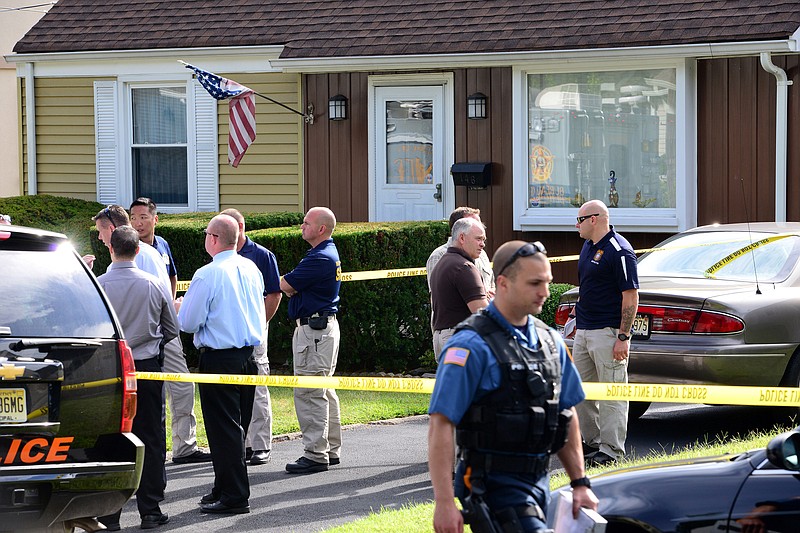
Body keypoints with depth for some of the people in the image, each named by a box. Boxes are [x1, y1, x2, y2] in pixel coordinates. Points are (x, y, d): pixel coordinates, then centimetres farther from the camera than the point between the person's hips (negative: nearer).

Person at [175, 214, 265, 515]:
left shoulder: (207, 275, -16)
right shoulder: (251, 269, 7)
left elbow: (188, 323, -13)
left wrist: (180, 307, 10)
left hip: (219, 359, -7)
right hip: (249, 354, 7)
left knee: (222, 429, -2)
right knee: (237, 427, 15)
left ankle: (233, 497, -1)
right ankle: (226, 489, 24)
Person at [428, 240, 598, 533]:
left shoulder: (551, 342, 11)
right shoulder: (471, 346, -14)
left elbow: (567, 415, 19)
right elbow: (440, 424, -18)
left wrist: (580, 483, 13)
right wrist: (443, 503, -23)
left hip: (538, 484, 8)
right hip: (494, 484, -8)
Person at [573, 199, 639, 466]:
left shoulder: (619, 251, -14)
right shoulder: (588, 247, 14)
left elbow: (631, 296, -17)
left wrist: (623, 337, -20)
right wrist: (577, 319, 21)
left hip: (607, 332, -10)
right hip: (583, 331, 10)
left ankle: (611, 450, -3)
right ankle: (592, 442, 23)